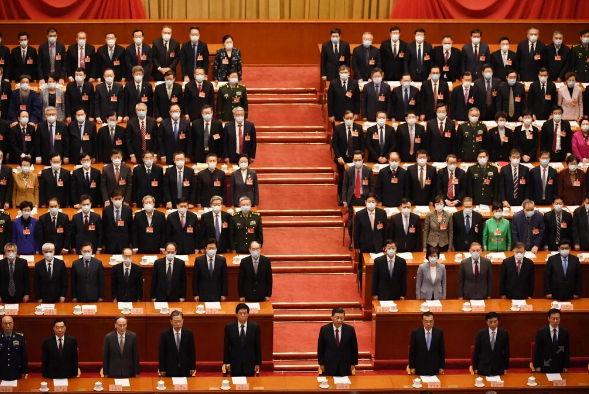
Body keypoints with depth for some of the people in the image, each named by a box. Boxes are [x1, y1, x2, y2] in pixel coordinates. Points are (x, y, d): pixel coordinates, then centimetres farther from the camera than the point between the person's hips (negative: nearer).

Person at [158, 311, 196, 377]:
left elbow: (192, 351, 3)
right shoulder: (165, 334, -7)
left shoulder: (188, 333, -3)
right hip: (170, 369, -1)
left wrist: (193, 367, 2)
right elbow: (162, 353, -2)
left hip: (185, 369, 1)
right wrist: (162, 369, -4)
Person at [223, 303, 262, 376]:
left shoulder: (255, 327, -4)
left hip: (249, 363, 0)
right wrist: (226, 362, 1)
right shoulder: (229, 327, -4)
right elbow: (226, 346, 2)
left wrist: (258, 363, 1)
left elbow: (258, 346, 1)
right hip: (235, 364, 0)